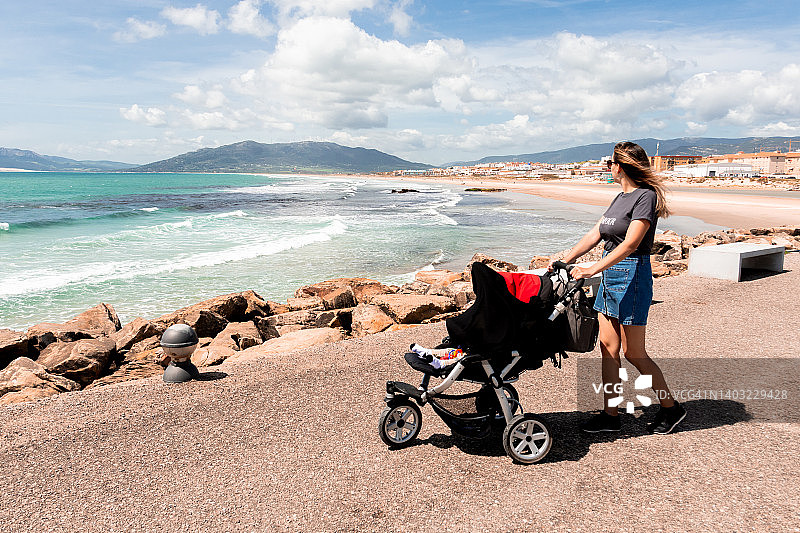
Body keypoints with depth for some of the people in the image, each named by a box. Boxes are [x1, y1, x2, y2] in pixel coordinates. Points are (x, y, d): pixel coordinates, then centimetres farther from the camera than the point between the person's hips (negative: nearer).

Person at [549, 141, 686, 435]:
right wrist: (564, 260, 10)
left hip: (632, 275, -9)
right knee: (608, 347, 8)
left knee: (633, 353, 0)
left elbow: (630, 244, -23)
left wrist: (594, 269, -29)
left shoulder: (646, 196, -12)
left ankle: (671, 407, 20)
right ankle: (610, 415, 16)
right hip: (610, 275, 9)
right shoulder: (621, 197, 15)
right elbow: (595, 234, 15)